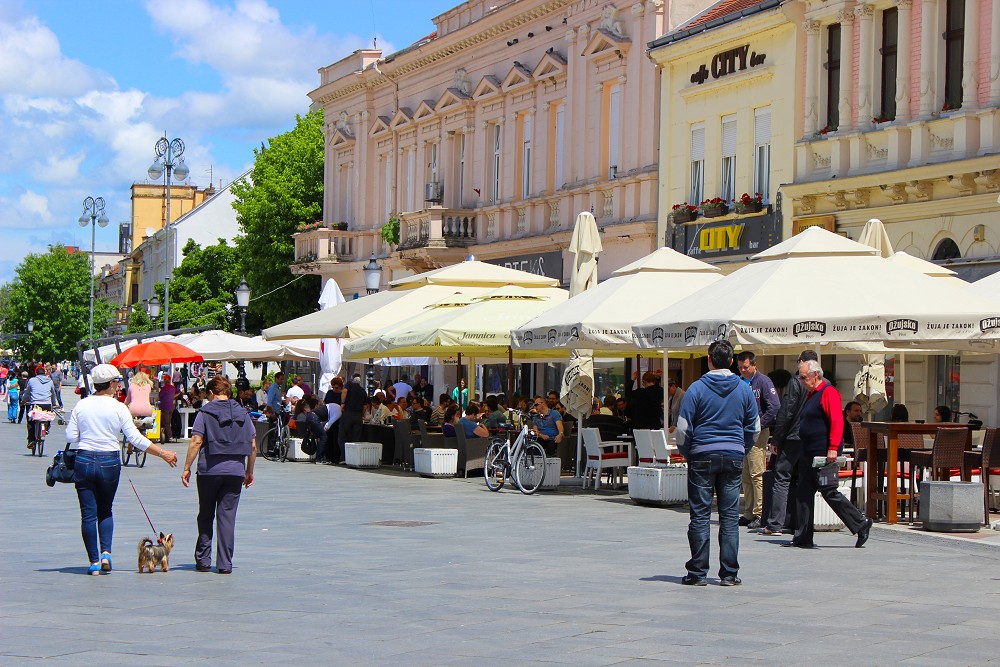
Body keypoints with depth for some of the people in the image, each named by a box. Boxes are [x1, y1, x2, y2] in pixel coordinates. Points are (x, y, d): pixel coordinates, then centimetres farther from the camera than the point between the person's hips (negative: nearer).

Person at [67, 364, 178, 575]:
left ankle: (93, 561, 4)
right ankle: (105, 552, 0)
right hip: (109, 462, -1)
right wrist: (163, 453, -2)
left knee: (88, 513, 5)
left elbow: (70, 436, 0)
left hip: (84, 461, 1)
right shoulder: (118, 408, -5)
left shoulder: (81, 406, 1)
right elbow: (135, 439, -7)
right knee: (105, 510, 17)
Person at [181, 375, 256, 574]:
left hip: (209, 470, -2)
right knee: (228, 516, 3)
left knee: (205, 516, 11)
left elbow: (196, 441, -10)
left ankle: (203, 560, 11)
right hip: (235, 471, 2)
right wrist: (249, 472, 19)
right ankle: (225, 564, 0)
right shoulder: (242, 413, 9)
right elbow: (253, 446, 9)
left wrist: (187, 468, -5)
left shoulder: (205, 412, -1)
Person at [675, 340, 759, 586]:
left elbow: (683, 428, -6)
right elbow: (755, 427, 8)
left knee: (700, 515, 2)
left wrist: (687, 453, 9)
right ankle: (729, 573, 6)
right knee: (730, 516, 6)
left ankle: (697, 573, 2)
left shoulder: (697, 388, -6)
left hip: (703, 455, -2)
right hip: (734, 457, 2)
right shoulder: (744, 389, 3)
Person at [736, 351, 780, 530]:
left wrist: (760, 425, -14)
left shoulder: (763, 382, -6)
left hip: (758, 434, -7)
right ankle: (749, 514, 15)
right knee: (745, 476, 9)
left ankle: (760, 514, -9)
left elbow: (775, 407, -14)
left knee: (757, 475, -10)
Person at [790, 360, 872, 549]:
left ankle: (860, 524, 2)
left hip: (823, 454, -10)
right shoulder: (811, 394, 19)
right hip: (808, 454, 10)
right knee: (803, 494, 6)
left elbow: (837, 421, -20)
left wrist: (833, 448, -26)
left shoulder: (828, 393, -11)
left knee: (829, 492, -9)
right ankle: (803, 537, 9)